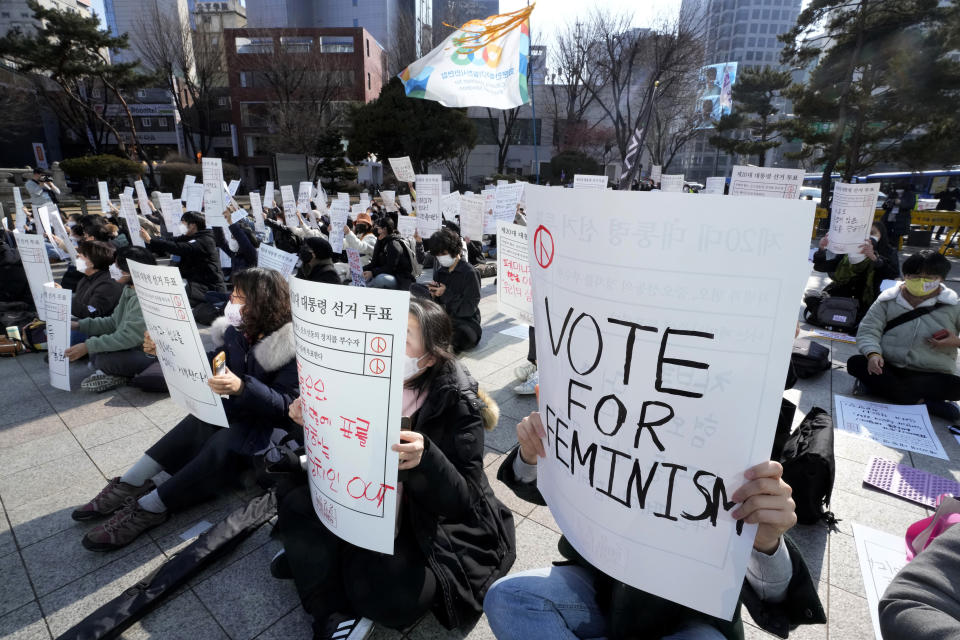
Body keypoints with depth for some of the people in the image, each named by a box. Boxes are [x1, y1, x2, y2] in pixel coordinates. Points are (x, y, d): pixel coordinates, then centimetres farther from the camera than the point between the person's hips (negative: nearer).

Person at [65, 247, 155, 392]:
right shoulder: (129, 289, 8)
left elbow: (130, 336, -26)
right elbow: (113, 321, 16)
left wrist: (88, 346, -21)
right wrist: (79, 325, 8)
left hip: (150, 355, -10)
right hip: (132, 347, 10)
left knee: (104, 359, -26)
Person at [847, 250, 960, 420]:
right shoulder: (888, 300, 4)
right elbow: (868, 330, -4)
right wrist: (872, 353, -24)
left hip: (932, 376, -1)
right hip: (889, 368, 1)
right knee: (855, 363, -28)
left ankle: (878, 386, -29)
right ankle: (924, 402, -26)